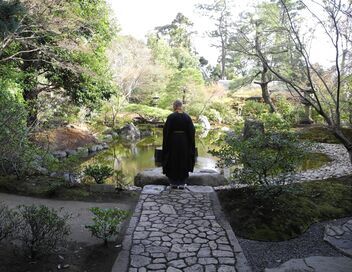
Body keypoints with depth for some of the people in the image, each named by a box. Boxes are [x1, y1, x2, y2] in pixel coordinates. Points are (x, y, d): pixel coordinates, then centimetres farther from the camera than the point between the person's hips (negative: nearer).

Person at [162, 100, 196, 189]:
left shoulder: (171, 117, -11)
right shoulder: (187, 117, -2)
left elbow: (166, 131, -11)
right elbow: (191, 131, -1)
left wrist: (166, 144, -2)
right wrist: (190, 144, 6)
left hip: (173, 142, -2)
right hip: (184, 142, 2)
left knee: (173, 162, 10)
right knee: (183, 162, 12)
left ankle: (174, 183, 15)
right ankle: (181, 183, 15)